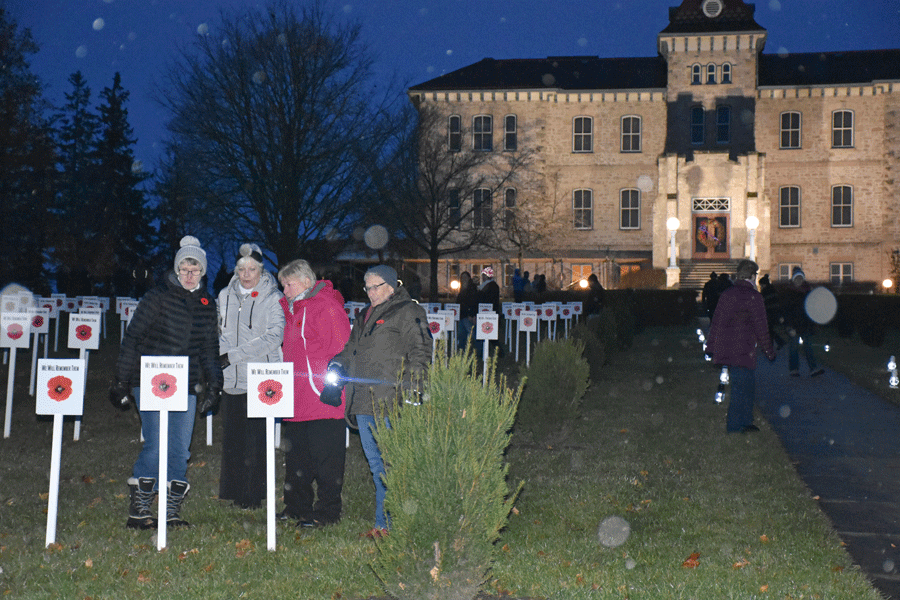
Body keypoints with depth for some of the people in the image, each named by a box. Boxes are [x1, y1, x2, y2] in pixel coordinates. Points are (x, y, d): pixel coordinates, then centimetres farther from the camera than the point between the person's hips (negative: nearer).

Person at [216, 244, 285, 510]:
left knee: (255, 438, -5)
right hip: (232, 378, 5)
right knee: (232, 436, 4)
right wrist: (222, 353, 1)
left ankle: (254, 494, 4)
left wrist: (234, 355, -15)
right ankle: (235, 491, 15)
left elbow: (273, 337, -12)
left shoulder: (273, 298, -3)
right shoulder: (226, 295, 13)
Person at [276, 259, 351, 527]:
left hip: (322, 400, -9)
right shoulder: (292, 309, 18)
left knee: (325, 459, -2)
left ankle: (327, 512, 4)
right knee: (295, 456, 14)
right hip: (296, 400, 9)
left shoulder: (327, 307, -9)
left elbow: (340, 350, -14)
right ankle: (297, 507, 24)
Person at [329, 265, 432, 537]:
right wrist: (339, 363, 14)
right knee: (375, 462, 10)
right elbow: (352, 348, 32)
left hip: (391, 402, -8)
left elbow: (420, 351, -7)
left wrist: (410, 380, -19)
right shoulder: (366, 315, 23)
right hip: (364, 402, 8)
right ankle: (386, 521, 16)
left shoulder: (408, 313, -1)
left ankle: (386, 522, -4)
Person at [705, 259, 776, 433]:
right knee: (743, 387, -1)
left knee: (747, 386, 18)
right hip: (744, 350, -7)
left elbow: (716, 321, 14)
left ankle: (745, 422, 24)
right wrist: (768, 350, 0)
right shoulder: (753, 296, -9)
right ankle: (735, 426, -1)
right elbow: (761, 326, -8)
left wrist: (711, 346, 20)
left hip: (726, 349, 7)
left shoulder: (726, 294, 11)